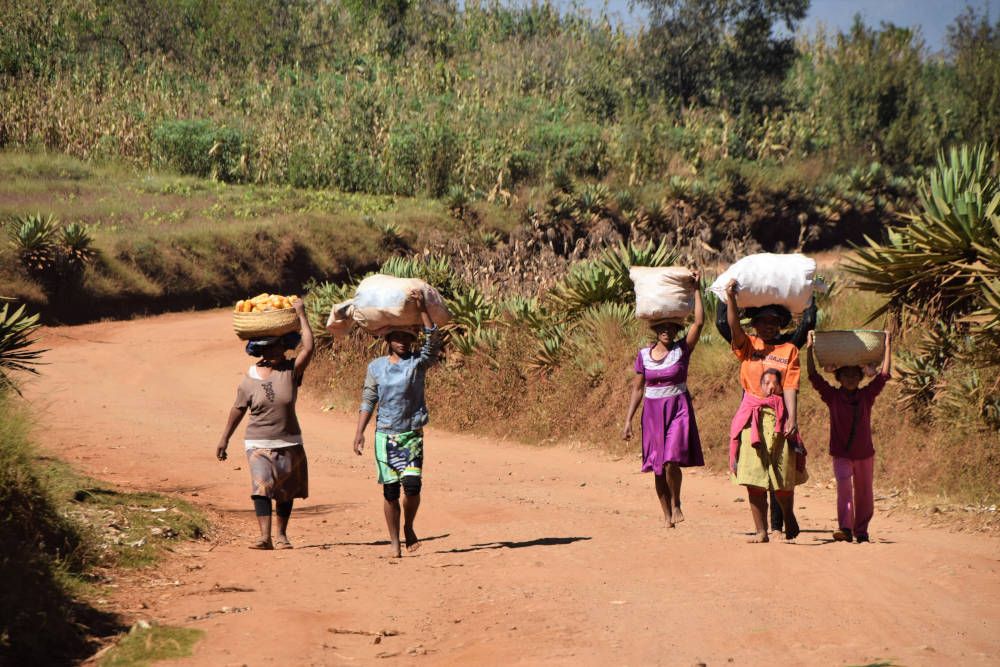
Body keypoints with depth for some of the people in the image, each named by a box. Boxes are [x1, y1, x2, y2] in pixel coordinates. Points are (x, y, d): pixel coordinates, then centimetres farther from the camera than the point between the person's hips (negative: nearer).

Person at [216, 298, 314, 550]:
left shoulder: (291, 370, -3)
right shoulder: (249, 379, -3)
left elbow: (308, 348, -18)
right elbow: (238, 410, 7)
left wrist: (301, 315, -14)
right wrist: (224, 440, 12)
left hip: (289, 443, 2)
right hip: (259, 444, -2)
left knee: (286, 492, 10)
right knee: (261, 488, -17)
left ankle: (281, 534, 26)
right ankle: (265, 537, -23)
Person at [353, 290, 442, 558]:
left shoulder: (418, 363, 3)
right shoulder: (376, 367, 8)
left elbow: (434, 341, -14)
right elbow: (368, 401, 8)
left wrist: (423, 310, -20)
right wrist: (359, 433, 1)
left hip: (412, 435, -1)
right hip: (385, 435, 1)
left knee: (412, 484, -15)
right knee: (390, 489, 1)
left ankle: (408, 527, 12)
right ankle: (394, 541, 11)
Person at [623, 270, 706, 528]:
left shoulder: (682, 350, -2)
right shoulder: (644, 355, 4)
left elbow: (699, 322, -14)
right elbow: (637, 389, 9)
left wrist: (696, 289, -11)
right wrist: (628, 421, 5)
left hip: (678, 408, -3)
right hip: (653, 410, 3)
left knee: (671, 461, -19)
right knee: (658, 467, 4)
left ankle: (676, 504, 4)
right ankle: (667, 515, 15)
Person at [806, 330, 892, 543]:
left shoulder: (867, 395, 1)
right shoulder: (832, 396, -2)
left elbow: (884, 374, -2)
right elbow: (813, 376, -9)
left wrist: (887, 346, -3)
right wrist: (810, 348, -14)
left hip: (864, 454, 2)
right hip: (841, 454, -2)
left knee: (863, 494, 9)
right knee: (844, 485, -23)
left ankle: (861, 531, 23)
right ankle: (845, 528, -30)